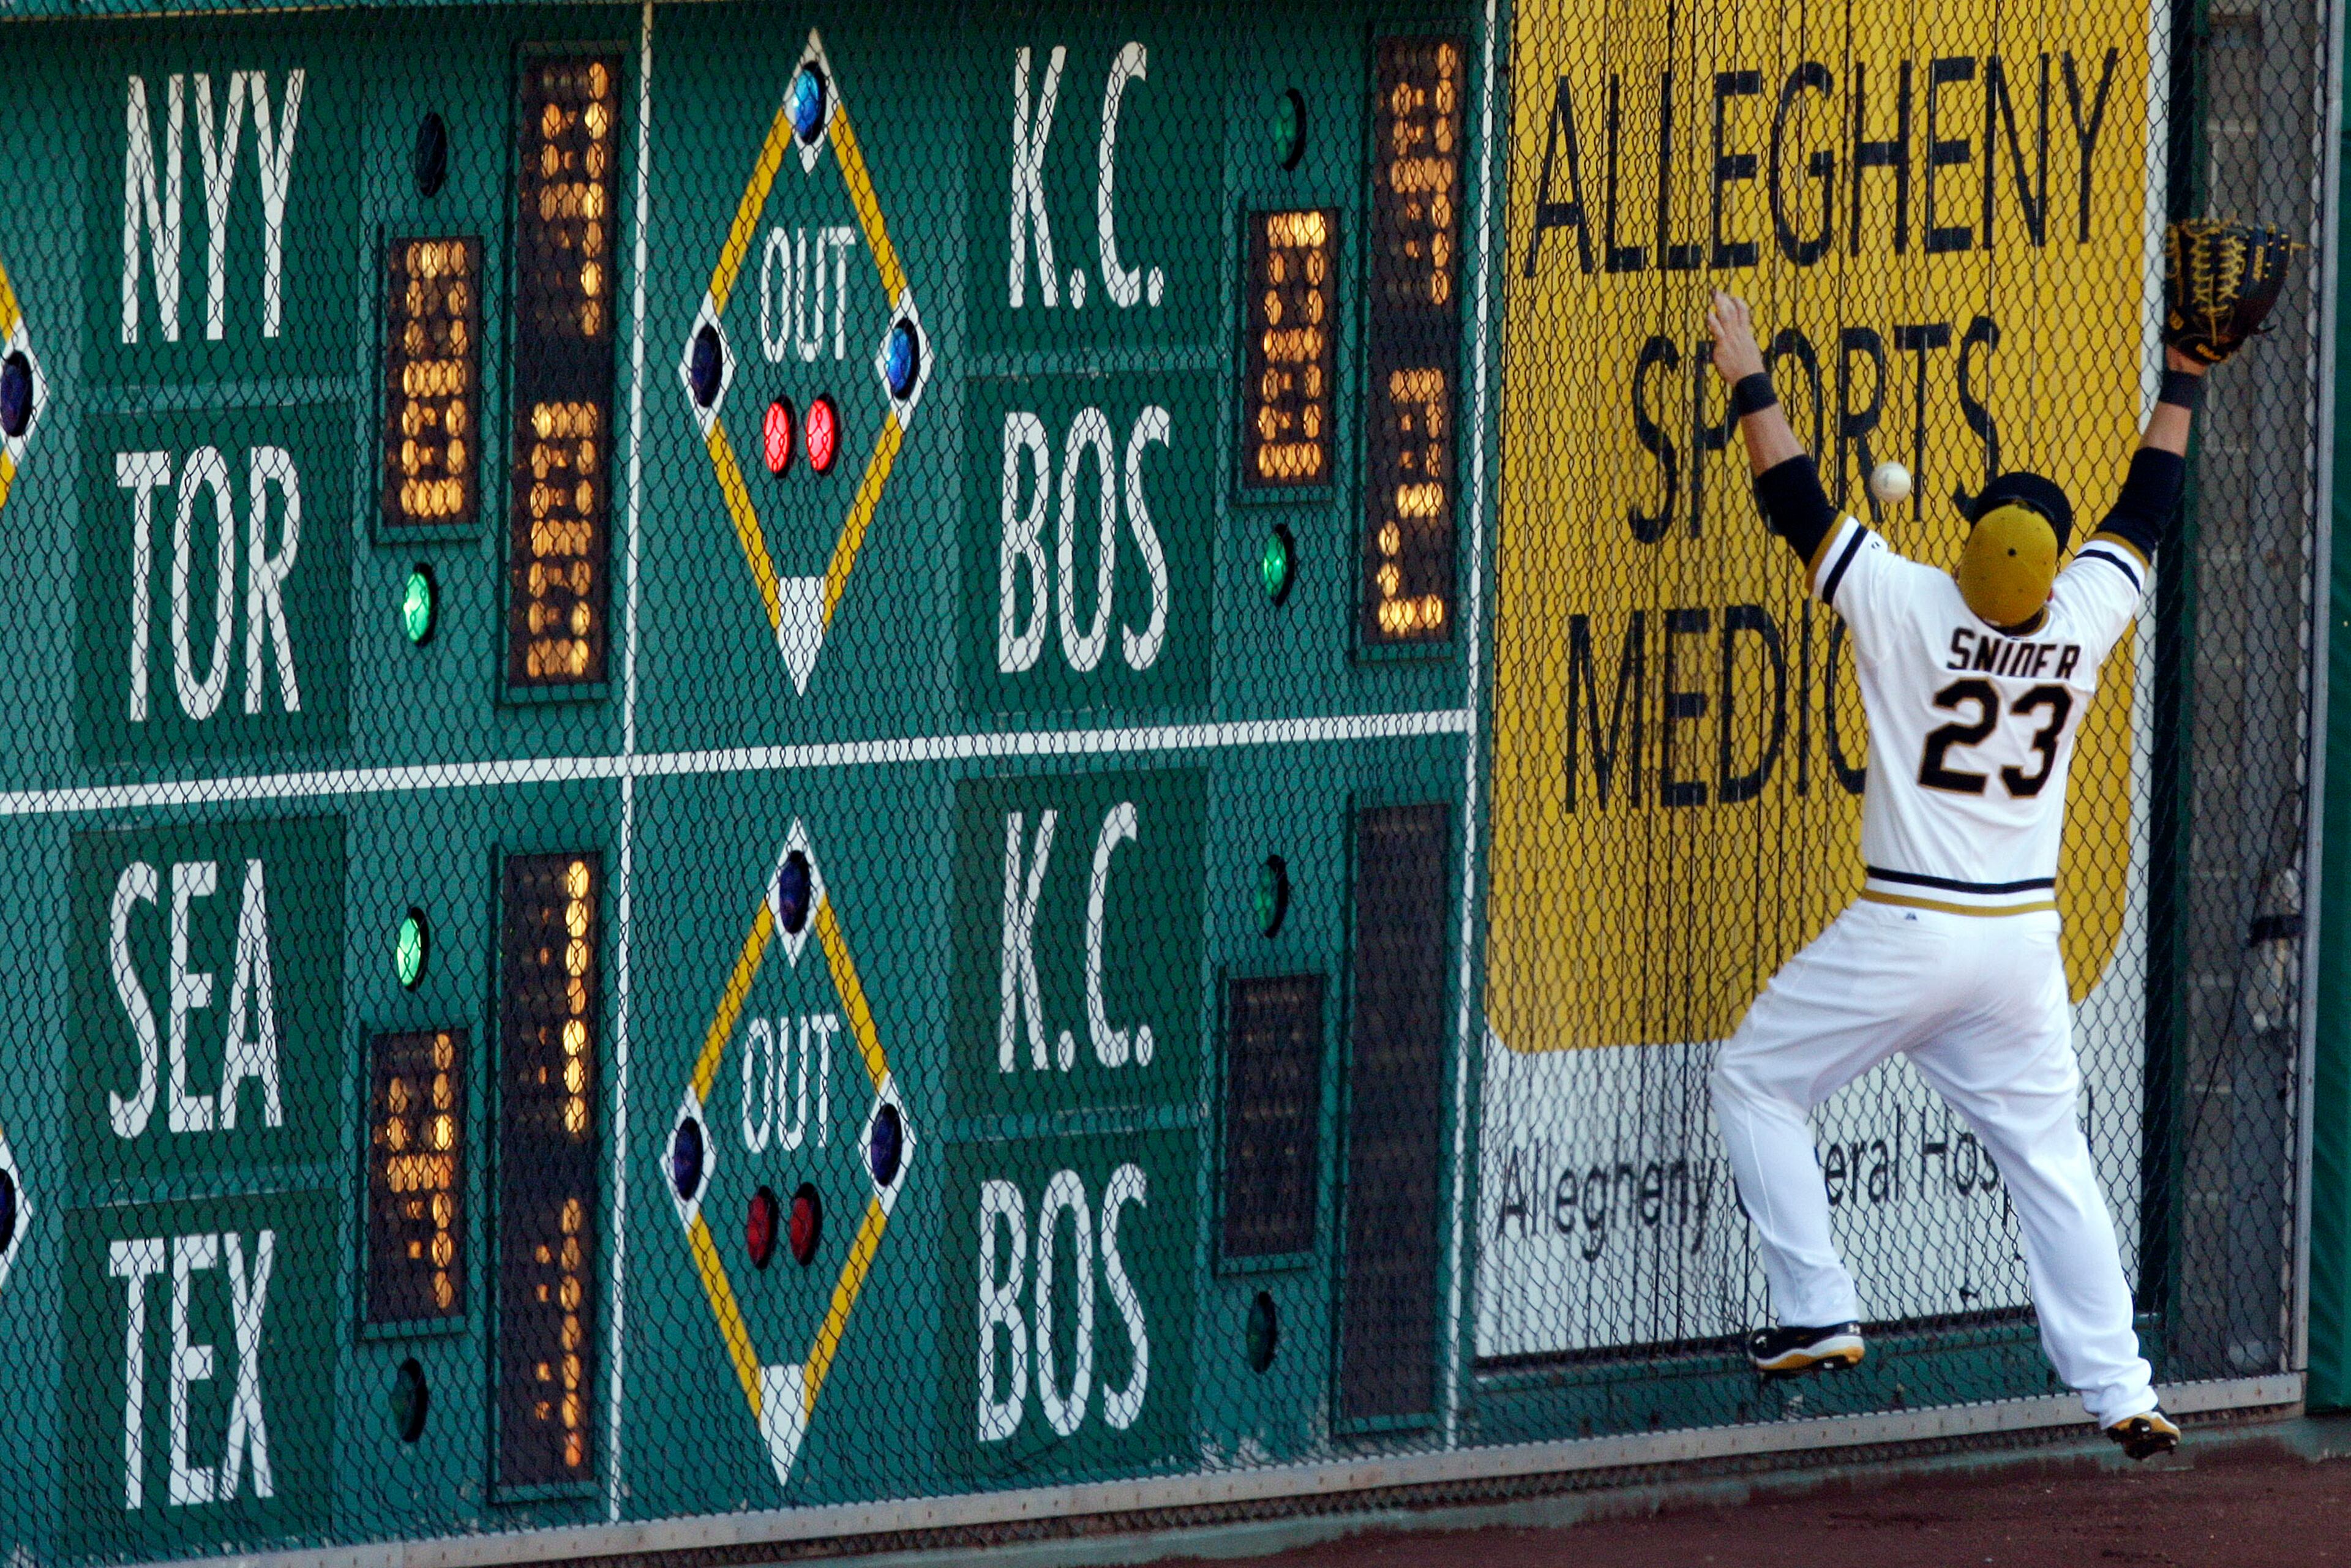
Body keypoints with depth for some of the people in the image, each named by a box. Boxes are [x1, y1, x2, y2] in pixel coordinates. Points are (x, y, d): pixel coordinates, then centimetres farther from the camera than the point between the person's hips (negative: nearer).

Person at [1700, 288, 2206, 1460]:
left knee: (1755, 1087, 14)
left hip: (1904, 938, -4)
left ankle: (1819, 1314, 8)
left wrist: (1749, 381, 3)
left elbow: (1796, 505, -8)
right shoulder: (2085, 618, -4)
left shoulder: (1909, 607, -15)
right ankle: (2119, 1393, 3)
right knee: (2049, 1155, 10)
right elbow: (2147, 506, 12)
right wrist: (2182, 382, 22)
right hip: (2024, 946, 4)